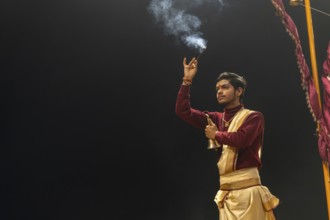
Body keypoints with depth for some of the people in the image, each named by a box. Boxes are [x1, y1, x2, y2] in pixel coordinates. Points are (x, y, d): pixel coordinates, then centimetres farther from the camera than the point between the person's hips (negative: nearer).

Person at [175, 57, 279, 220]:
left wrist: (216, 135, -2)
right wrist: (187, 81, 7)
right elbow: (183, 111, 13)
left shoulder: (253, 116, 0)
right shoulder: (217, 118, 16)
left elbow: (241, 139, -19)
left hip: (246, 188, -6)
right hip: (225, 190, 6)